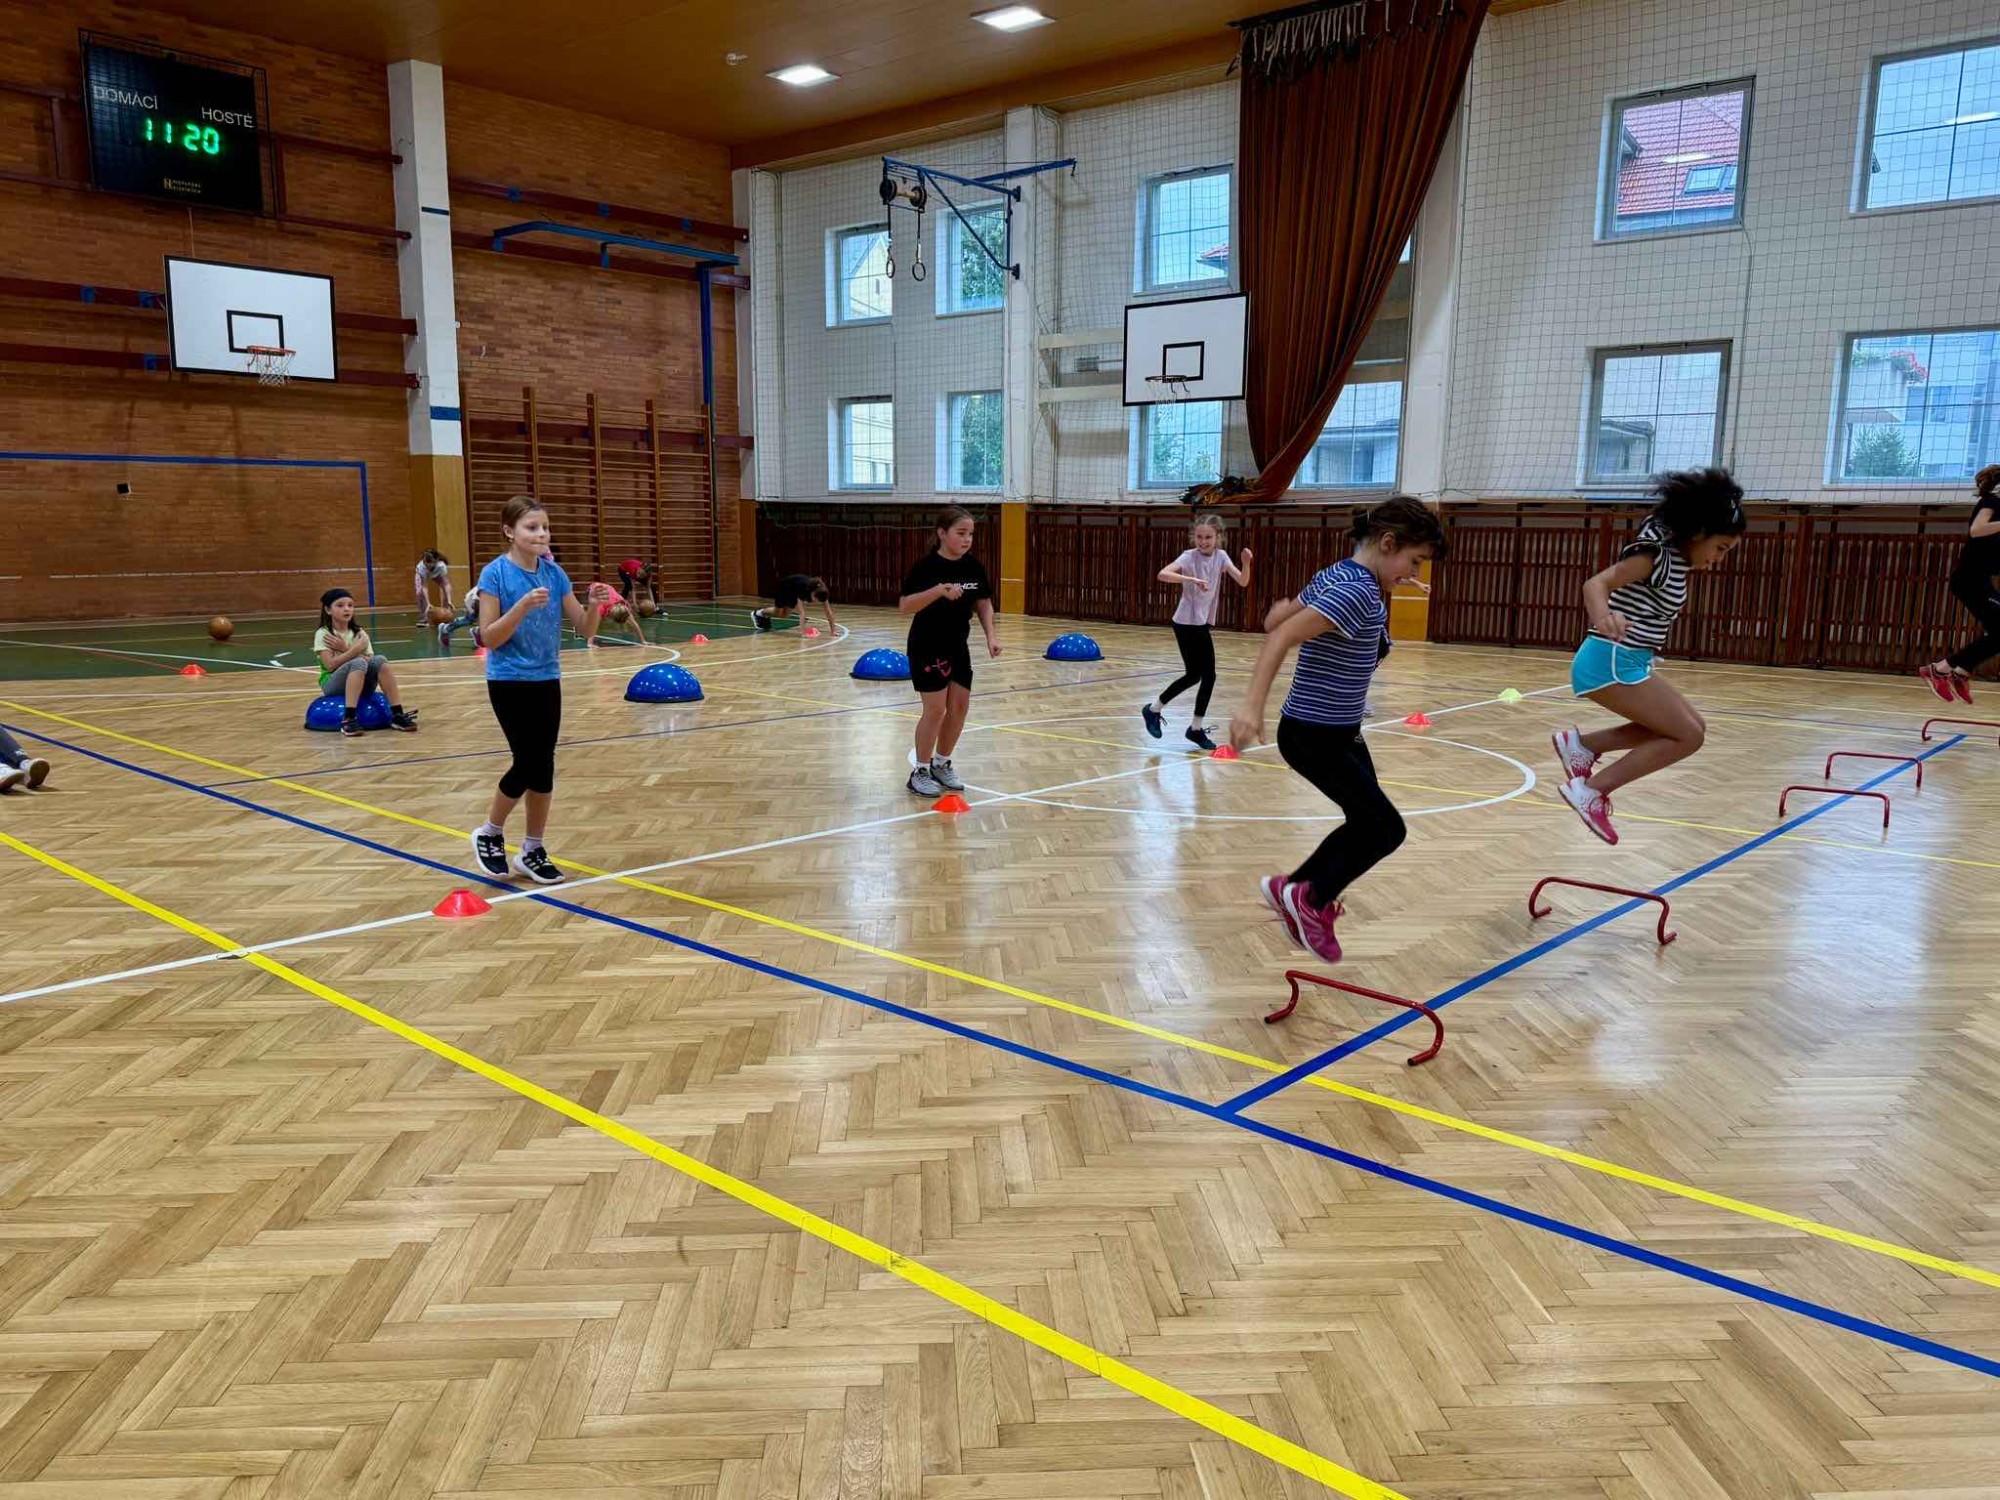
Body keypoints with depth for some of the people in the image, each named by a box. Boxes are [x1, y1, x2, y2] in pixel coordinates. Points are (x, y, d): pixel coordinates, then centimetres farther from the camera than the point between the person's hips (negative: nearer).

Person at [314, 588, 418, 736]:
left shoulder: (359, 634, 8)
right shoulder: (322, 634, -4)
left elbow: (370, 661, -3)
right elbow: (330, 665, -17)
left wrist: (345, 649, -11)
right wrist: (354, 650, -20)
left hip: (362, 684, 4)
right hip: (333, 684, -4)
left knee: (380, 660, -25)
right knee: (358, 662, -33)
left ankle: (397, 715, -27)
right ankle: (348, 719, -40)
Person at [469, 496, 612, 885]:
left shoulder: (554, 573, 2)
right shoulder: (496, 574, -11)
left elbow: (585, 629, 3)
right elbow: (489, 637, -14)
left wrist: (595, 605, -17)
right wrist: (523, 606, -26)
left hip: (547, 681, 5)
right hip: (509, 682, -5)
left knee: (543, 766, 6)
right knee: (529, 764, -9)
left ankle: (532, 851, 19)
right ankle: (489, 834, 15)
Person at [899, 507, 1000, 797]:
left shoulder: (973, 566, -1)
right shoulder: (927, 566, -18)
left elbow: (983, 603, 9)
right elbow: (904, 606, -25)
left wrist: (991, 635, -5)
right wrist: (939, 590, -36)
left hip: (958, 647, 6)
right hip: (927, 648, -6)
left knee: (960, 705, 8)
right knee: (935, 709, -5)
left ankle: (942, 764, 26)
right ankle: (921, 772, 11)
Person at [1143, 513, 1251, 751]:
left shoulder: (1220, 556, 1)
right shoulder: (1189, 556, -15)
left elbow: (1243, 582, -7)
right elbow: (1163, 574, -33)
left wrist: (1246, 562, -25)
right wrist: (1191, 579, -44)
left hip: (1203, 623, 6)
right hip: (1186, 623, -6)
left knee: (1207, 676, 4)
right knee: (1195, 675, -6)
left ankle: (1196, 728, 15)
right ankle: (1154, 709, 12)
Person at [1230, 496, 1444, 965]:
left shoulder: (1335, 575, 5)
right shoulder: (1359, 591, -23)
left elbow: (1275, 620, 10)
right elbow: (1282, 636, -33)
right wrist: (1252, 706, -40)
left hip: (1340, 731, 10)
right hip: (1315, 736, -10)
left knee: (1367, 823, 17)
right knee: (1386, 827, -4)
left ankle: (1300, 895, 30)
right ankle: (1311, 898, 11)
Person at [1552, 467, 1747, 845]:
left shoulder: (1676, 556, 9)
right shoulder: (1656, 552, -18)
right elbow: (1596, 584, -32)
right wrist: (1604, 618, -51)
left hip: (1628, 663, 10)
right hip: (1612, 662, -10)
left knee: (1691, 727, 12)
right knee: (1688, 736, -8)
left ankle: (1582, 744, 9)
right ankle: (1592, 790, -7)